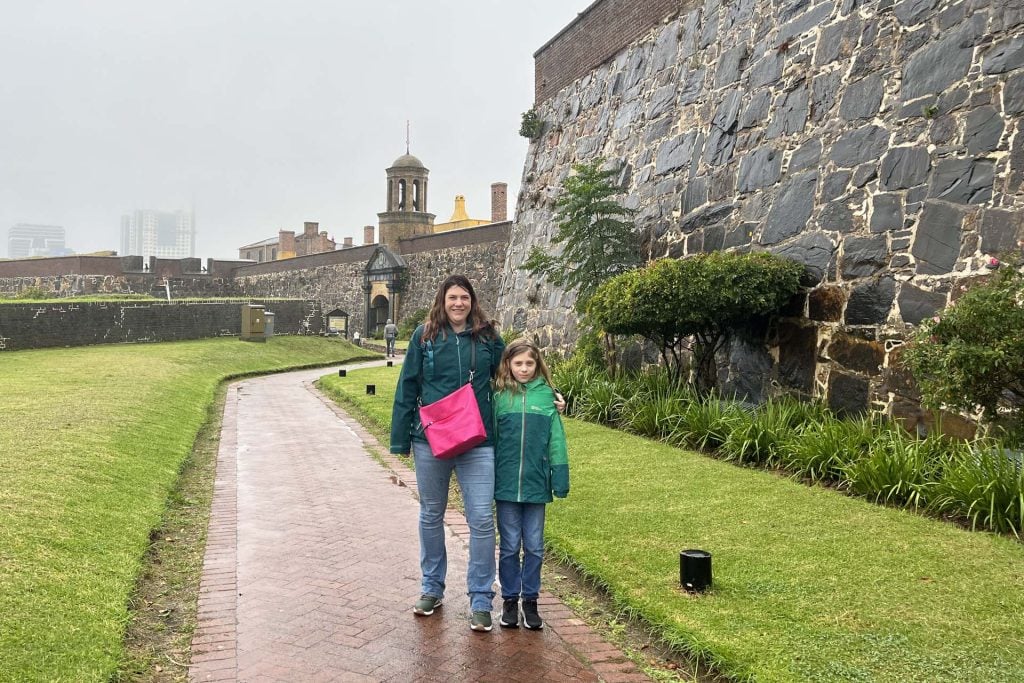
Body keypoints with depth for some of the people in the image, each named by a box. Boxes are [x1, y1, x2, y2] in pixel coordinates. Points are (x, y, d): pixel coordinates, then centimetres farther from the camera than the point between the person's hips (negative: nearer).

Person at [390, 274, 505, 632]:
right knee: (431, 516, 14)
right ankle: (432, 588, 31)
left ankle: (481, 601, 8)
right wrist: (400, 438, 1)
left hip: (477, 443, -1)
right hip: (430, 441, 1)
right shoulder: (425, 336, 1)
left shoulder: (488, 337, 2)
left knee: (482, 519, -4)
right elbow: (407, 388, 3)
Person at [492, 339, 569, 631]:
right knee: (510, 546, 9)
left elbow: (556, 441, 2)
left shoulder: (547, 396, 0)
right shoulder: (499, 396, -2)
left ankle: (530, 600, 24)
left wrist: (560, 479, 0)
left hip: (536, 484, 1)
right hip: (506, 483, -1)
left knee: (534, 547, 10)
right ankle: (510, 599, 23)